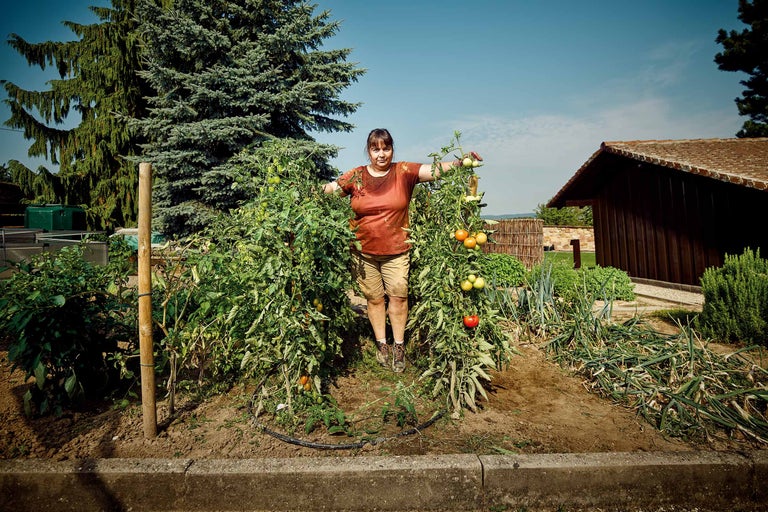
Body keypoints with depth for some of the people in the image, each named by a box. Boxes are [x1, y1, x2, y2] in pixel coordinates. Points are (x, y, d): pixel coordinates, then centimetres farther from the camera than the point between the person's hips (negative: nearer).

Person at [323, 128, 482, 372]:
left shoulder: (403, 172, -3)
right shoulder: (355, 177, 0)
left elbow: (434, 170, -13)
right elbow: (328, 189, 3)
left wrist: (460, 162, -27)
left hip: (396, 251, -1)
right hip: (364, 252, 1)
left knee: (398, 296, 3)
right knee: (374, 298, 12)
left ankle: (399, 346, 21)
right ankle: (382, 344, 29)